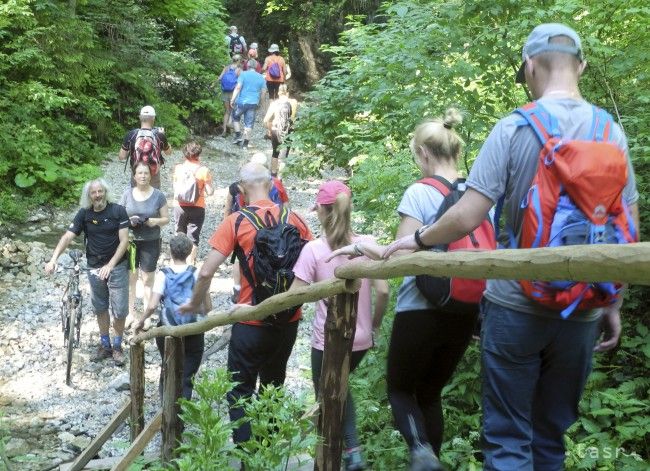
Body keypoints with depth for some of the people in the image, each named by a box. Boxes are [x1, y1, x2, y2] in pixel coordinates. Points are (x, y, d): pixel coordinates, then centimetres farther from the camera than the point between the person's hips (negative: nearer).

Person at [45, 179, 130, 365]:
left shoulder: (118, 211, -10)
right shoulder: (84, 214, -4)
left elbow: (124, 241, -13)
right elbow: (68, 236, -12)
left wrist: (110, 265, -23)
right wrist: (53, 259, -27)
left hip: (117, 266, -2)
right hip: (94, 268, 3)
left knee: (119, 310, 0)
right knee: (100, 308, 13)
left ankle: (117, 346, 18)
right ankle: (105, 345, 28)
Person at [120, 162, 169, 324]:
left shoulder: (158, 195, -5)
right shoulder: (127, 193, -1)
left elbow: (166, 218, 0)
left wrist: (155, 221, -21)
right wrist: (128, 220, -16)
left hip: (150, 243, -2)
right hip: (130, 241, 2)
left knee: (148, 280, 5)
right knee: (130, 277, 8)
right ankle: (131, 312, 22)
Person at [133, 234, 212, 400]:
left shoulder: (164, 274, -9)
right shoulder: (197, 274, -7)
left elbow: (152, 306, -16)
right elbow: (207, 307, -5)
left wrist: (140, 322, 0)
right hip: (193, 333, 0)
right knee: (187, 376, 9)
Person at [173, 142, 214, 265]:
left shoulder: (178, 168, -1)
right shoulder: (203, 170, -12)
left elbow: (175, 187, 10)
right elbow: (210, 192, -9)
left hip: (180, 206, 3)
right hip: (197, 208, -3)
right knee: (193, 239, 5)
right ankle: (190, 264, 6)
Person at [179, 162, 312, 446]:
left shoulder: (236, 222, -10)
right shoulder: (294, 220, -2)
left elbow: (206, 272, -12)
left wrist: (194, 304, 4)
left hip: (252, 321, -4)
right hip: (289, 319, 4)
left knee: (241, 391, 9)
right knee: (274, 387, 21)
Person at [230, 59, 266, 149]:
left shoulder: (243, 74, -5)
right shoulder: (261, 77, 7)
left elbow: (238, 88, -14)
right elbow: (262, 92, 10)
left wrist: (233, 99, -14)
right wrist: (259, 103, 22)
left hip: (242, 102, -3)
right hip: (254, 103, 3)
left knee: (235, 117, 20)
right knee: (249, 123, 5)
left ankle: (238, 136, 13)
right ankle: (245, 143, 5)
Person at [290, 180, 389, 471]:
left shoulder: (314, 249, -14)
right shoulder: (367, 244, -4)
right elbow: (382, 291, -5)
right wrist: (374, 327, 10)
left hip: (328, 341, -4)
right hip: (361, 339, 4)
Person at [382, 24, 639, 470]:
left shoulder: (514, 128, -10)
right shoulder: (612, 133, 0)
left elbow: (467, 218, -14)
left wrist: (416, 240, 5)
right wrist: (613, 304, 14)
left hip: (516, 306, -3)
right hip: (581, 312, 3)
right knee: (552, 435, 16)